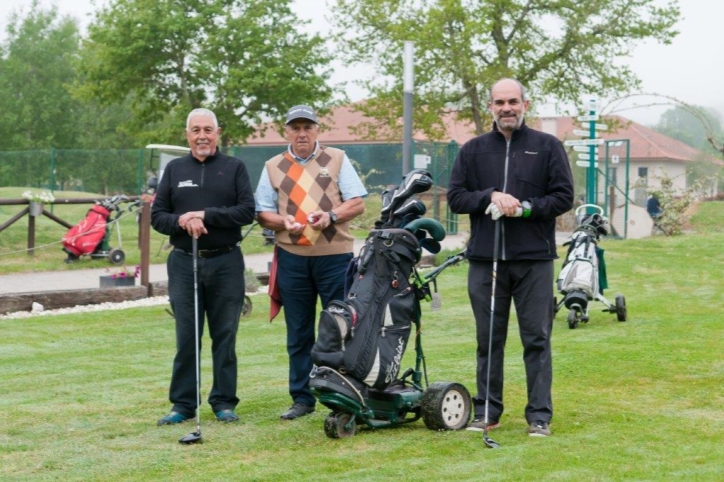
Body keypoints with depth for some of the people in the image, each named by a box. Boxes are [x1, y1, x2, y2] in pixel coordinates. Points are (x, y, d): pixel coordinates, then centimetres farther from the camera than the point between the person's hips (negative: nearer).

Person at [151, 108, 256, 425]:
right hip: (184, 262, 1)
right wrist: (181, 221, -12)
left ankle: (224, 402, 12)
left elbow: (247, 211, -4)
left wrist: (207, 215, -14)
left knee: (225, 335, 4)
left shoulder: (234, 168, 7)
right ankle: (183, 403, 11)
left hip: (226, 262, -1)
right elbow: (157, 216, 8)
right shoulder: (174, 170, 12)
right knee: (186, 336, 4)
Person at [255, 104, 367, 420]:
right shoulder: (273, 167, 11)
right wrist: (283, 222, -12)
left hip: (335, 256, -2)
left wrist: (331, 215, -15)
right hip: (291, 258, 2)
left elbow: (358, 204, 2)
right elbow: (262, 213, 9)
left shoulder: (337, 159, 7)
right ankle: (302, 399, 15)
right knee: (298, 334, 7)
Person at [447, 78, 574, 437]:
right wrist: (491, 196, -10)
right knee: (488, 339, 8)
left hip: (534, 259, -2)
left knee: (537, 339, 0)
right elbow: (455, 197, 7)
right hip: (485, 259, 2)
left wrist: (525, 208, -13)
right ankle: (486, 411, 17)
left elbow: (563, 197, 1)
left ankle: (539, 415, 7)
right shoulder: (473, 150, 11)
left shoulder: (548, 147, 5)